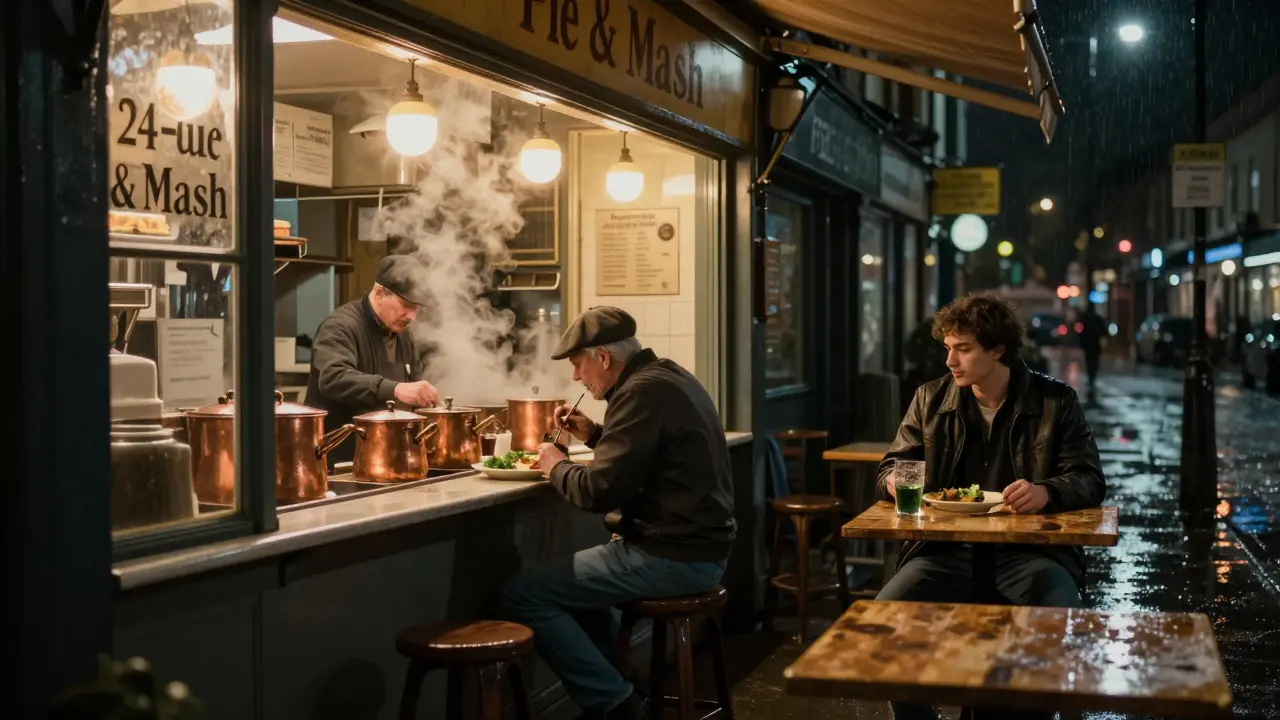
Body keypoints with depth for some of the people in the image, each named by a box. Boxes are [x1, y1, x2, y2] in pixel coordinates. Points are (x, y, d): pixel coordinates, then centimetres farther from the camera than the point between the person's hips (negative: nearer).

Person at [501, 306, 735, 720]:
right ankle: (614, 682, 29)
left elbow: (600, 491, -22)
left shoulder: (643, 391, -18)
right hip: (699, 547, 11)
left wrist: (556, 466, -3)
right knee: (571, 577, 30)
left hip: (674, 557, -11)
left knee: (522, 593, -9)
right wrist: (595, 435, 15)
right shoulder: (668, 377, 13)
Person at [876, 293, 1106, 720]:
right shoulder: (930, 400, 10)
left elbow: (1089, 480, -1)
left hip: (1029, 551, -2)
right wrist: (894, 481, -9)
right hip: (946, 549, 2)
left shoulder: (1056, 402, 3)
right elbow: (892, 464, 18)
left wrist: (1046, 493, -24)